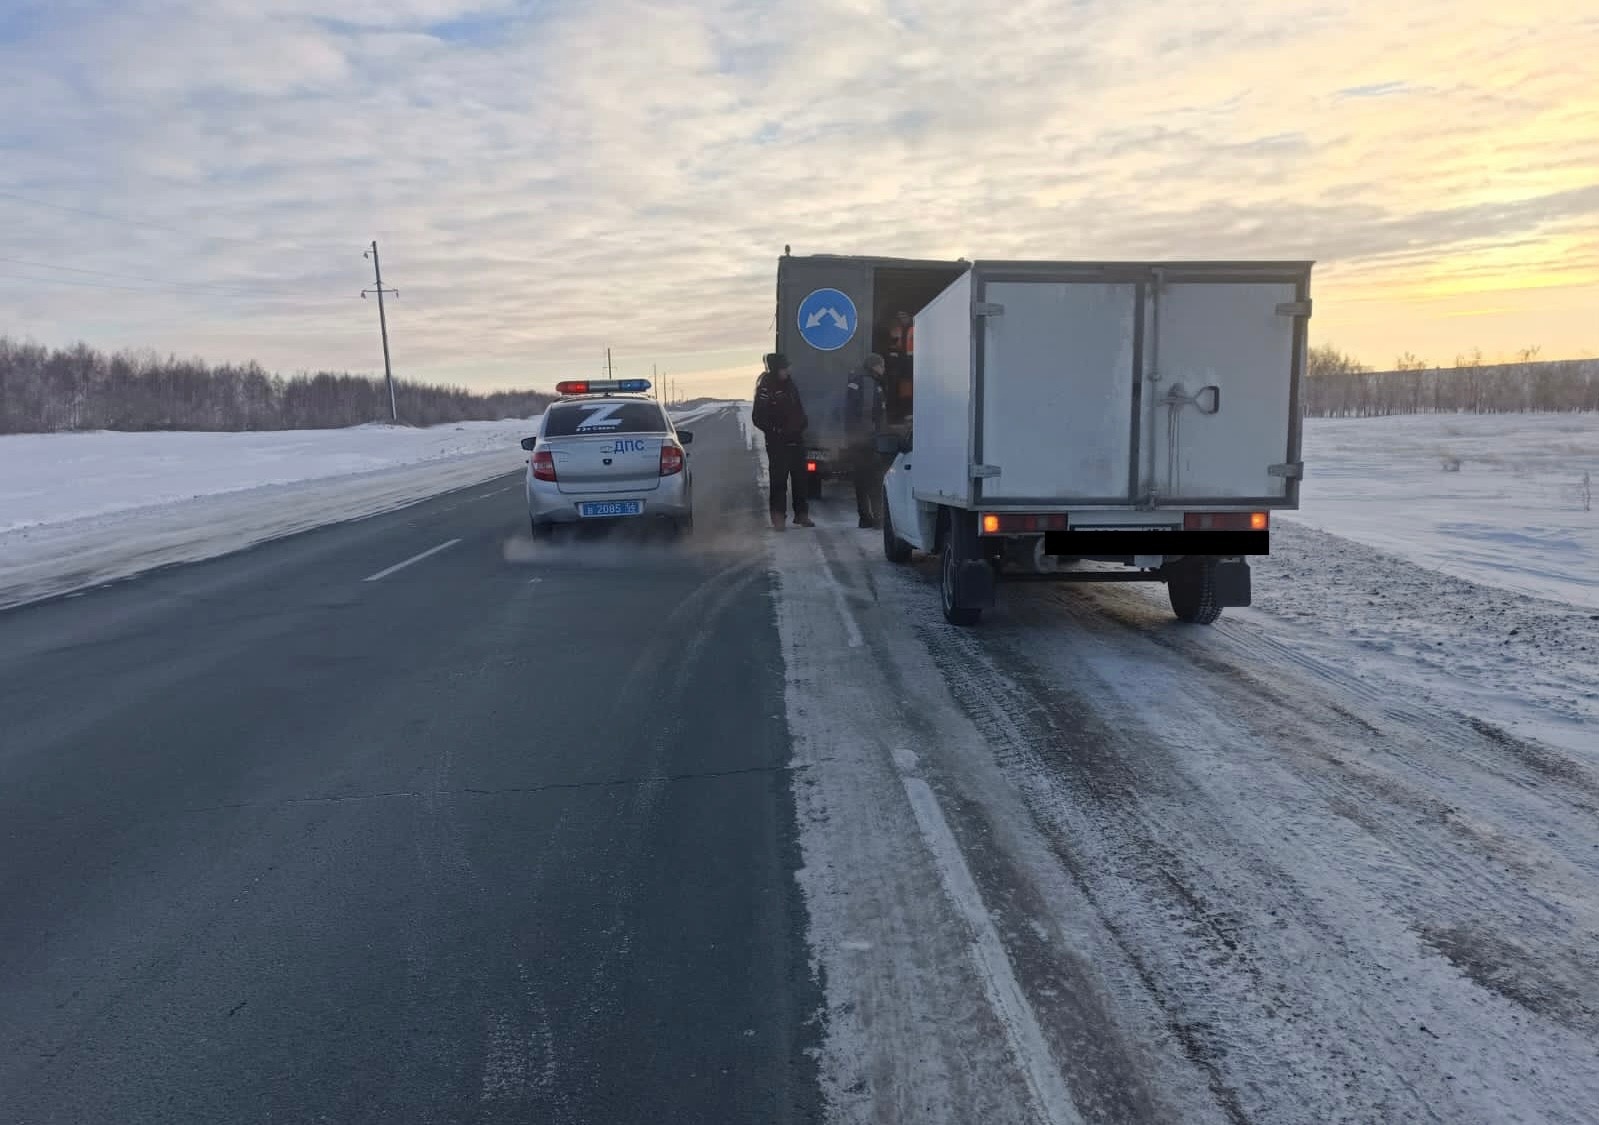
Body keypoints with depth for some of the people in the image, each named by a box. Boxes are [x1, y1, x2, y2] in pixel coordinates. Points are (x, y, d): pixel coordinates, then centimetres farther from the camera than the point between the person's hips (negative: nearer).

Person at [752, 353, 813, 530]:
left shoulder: (790, 385, 11)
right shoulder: (765, 389, -11)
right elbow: (758, 418, -11)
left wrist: (803, 424, 6)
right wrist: (775, 431, -13)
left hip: (796, 440, 7)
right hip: (778, 444, -7)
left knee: (800, 478, 10)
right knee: (779, 480, -7)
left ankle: (801, 514, 19)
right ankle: (778, 516, -1)